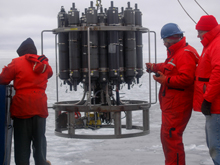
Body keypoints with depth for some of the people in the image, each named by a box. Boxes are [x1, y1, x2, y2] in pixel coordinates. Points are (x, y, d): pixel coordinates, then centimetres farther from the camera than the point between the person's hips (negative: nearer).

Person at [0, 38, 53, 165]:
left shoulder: (17, 63, -8)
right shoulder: (44, 63, 7)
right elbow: (50, 73, 27)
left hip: (22, 108, -4)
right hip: (40, 107, 4)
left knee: (22, 140, 4)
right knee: (39, 137, 17)